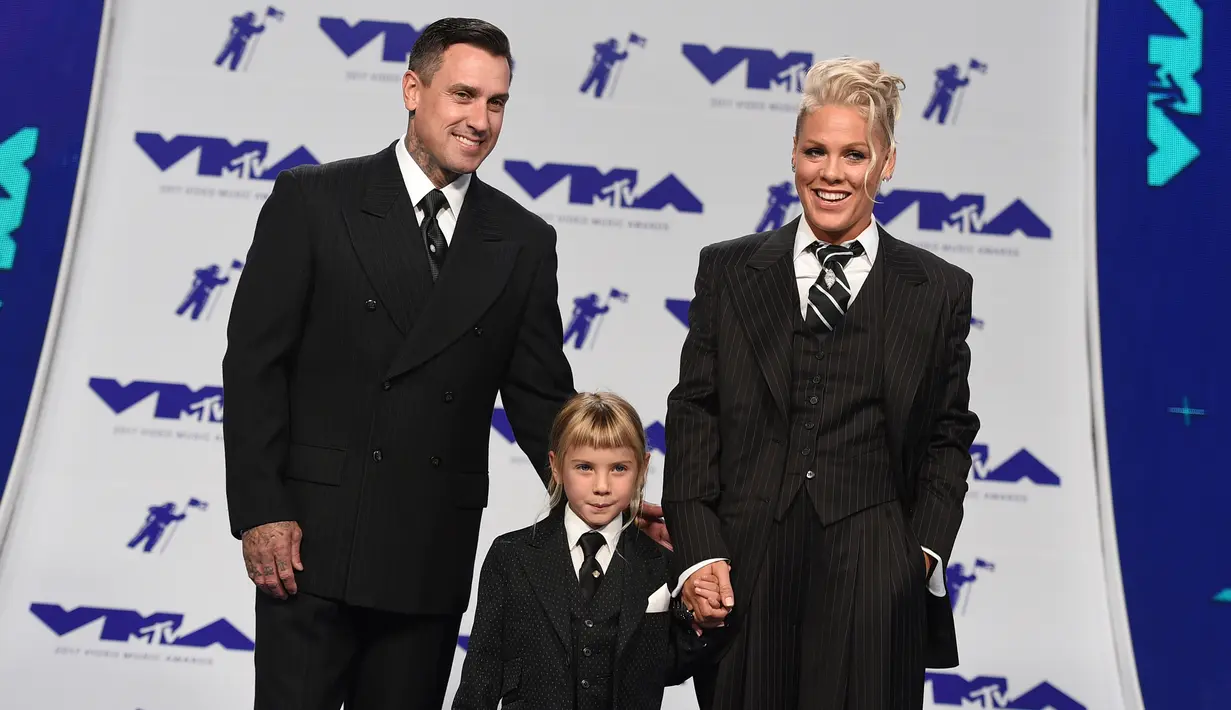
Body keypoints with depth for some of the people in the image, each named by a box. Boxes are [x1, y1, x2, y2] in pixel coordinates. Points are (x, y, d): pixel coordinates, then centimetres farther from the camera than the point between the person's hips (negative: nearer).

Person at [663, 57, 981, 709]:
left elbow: (949, 436, 10)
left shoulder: (941, 290, 7)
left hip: (874, 581, 0)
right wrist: (697, 554, -4)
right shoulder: (727, 270, 8)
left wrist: (926, 549, -2)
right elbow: (692, 418, 5)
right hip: (742, 575, 1)